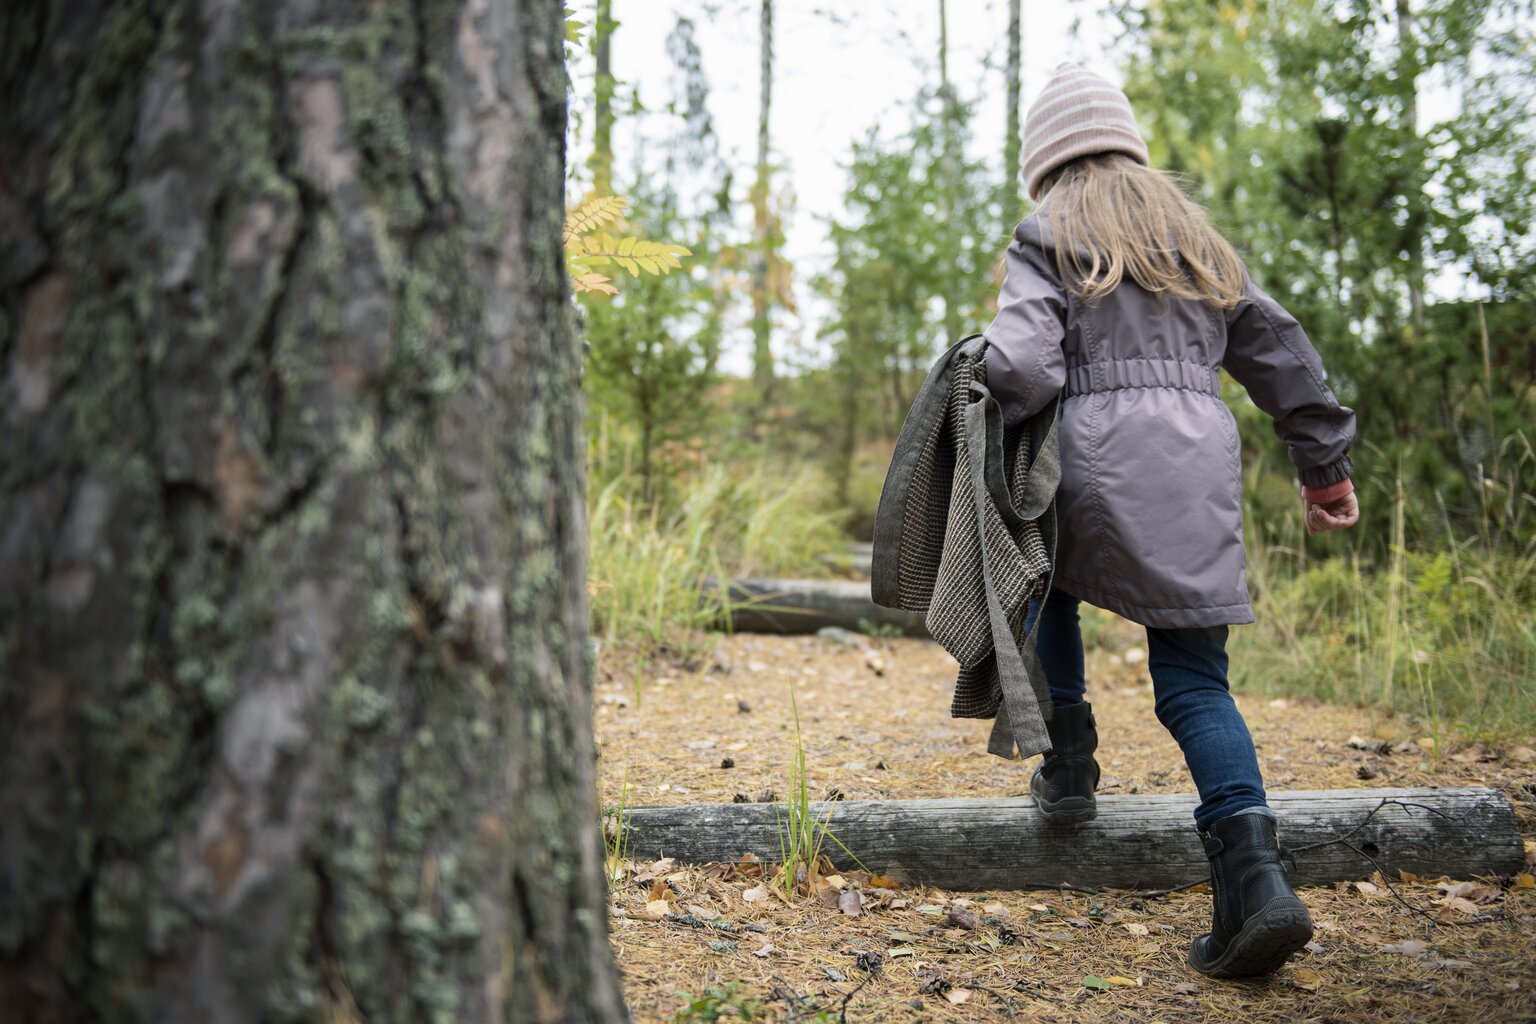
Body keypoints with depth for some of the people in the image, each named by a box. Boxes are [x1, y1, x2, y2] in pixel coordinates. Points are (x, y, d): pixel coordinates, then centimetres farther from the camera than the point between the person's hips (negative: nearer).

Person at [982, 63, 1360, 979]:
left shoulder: (1048, 237, 4)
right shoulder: (1195, 236, 21)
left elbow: (1020, 362, -12)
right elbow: (1279, 348, 21)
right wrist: (1327, 464, 27)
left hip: (1097, 457, -4)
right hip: (1203, 461, 4)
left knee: (1050, 588, 28)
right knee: (1194, 677, 5)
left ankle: (1070, 764, 22)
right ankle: (1254, 871, -11)